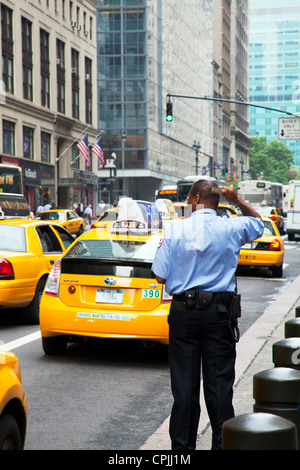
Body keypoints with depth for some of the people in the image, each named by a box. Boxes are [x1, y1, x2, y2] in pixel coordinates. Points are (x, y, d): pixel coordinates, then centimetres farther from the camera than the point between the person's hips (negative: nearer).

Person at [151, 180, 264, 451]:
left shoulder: (176, 231, -4)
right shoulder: (231, 229, 0)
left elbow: (161, 277, -4)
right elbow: (258, 222, 23)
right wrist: (237, 200, 13)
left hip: (183, 313, 0)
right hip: (219, 314, 0)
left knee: (184, 383, 7)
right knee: (219, 382, 6)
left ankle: (183, 444, 14)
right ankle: (222, 443, 10)